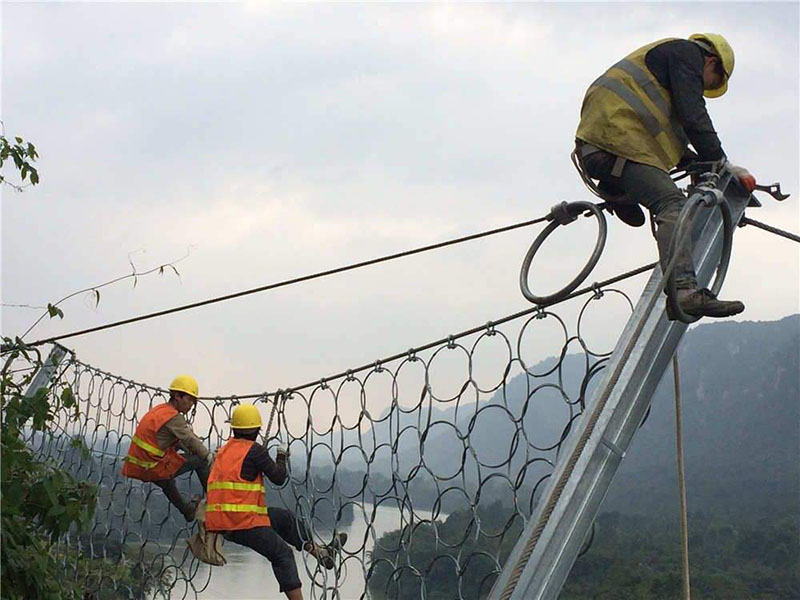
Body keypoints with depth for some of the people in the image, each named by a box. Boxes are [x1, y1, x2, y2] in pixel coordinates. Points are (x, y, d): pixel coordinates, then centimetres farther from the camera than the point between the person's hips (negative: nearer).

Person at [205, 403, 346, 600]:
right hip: (244, 522, -8)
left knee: (285, 518, 20)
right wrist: (281, 457, 15)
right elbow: (278, 478, -4)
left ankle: (321, 552, 26)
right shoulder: (255, 450, -10)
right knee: (282, 555, -1)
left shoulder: (223, 450, 14)